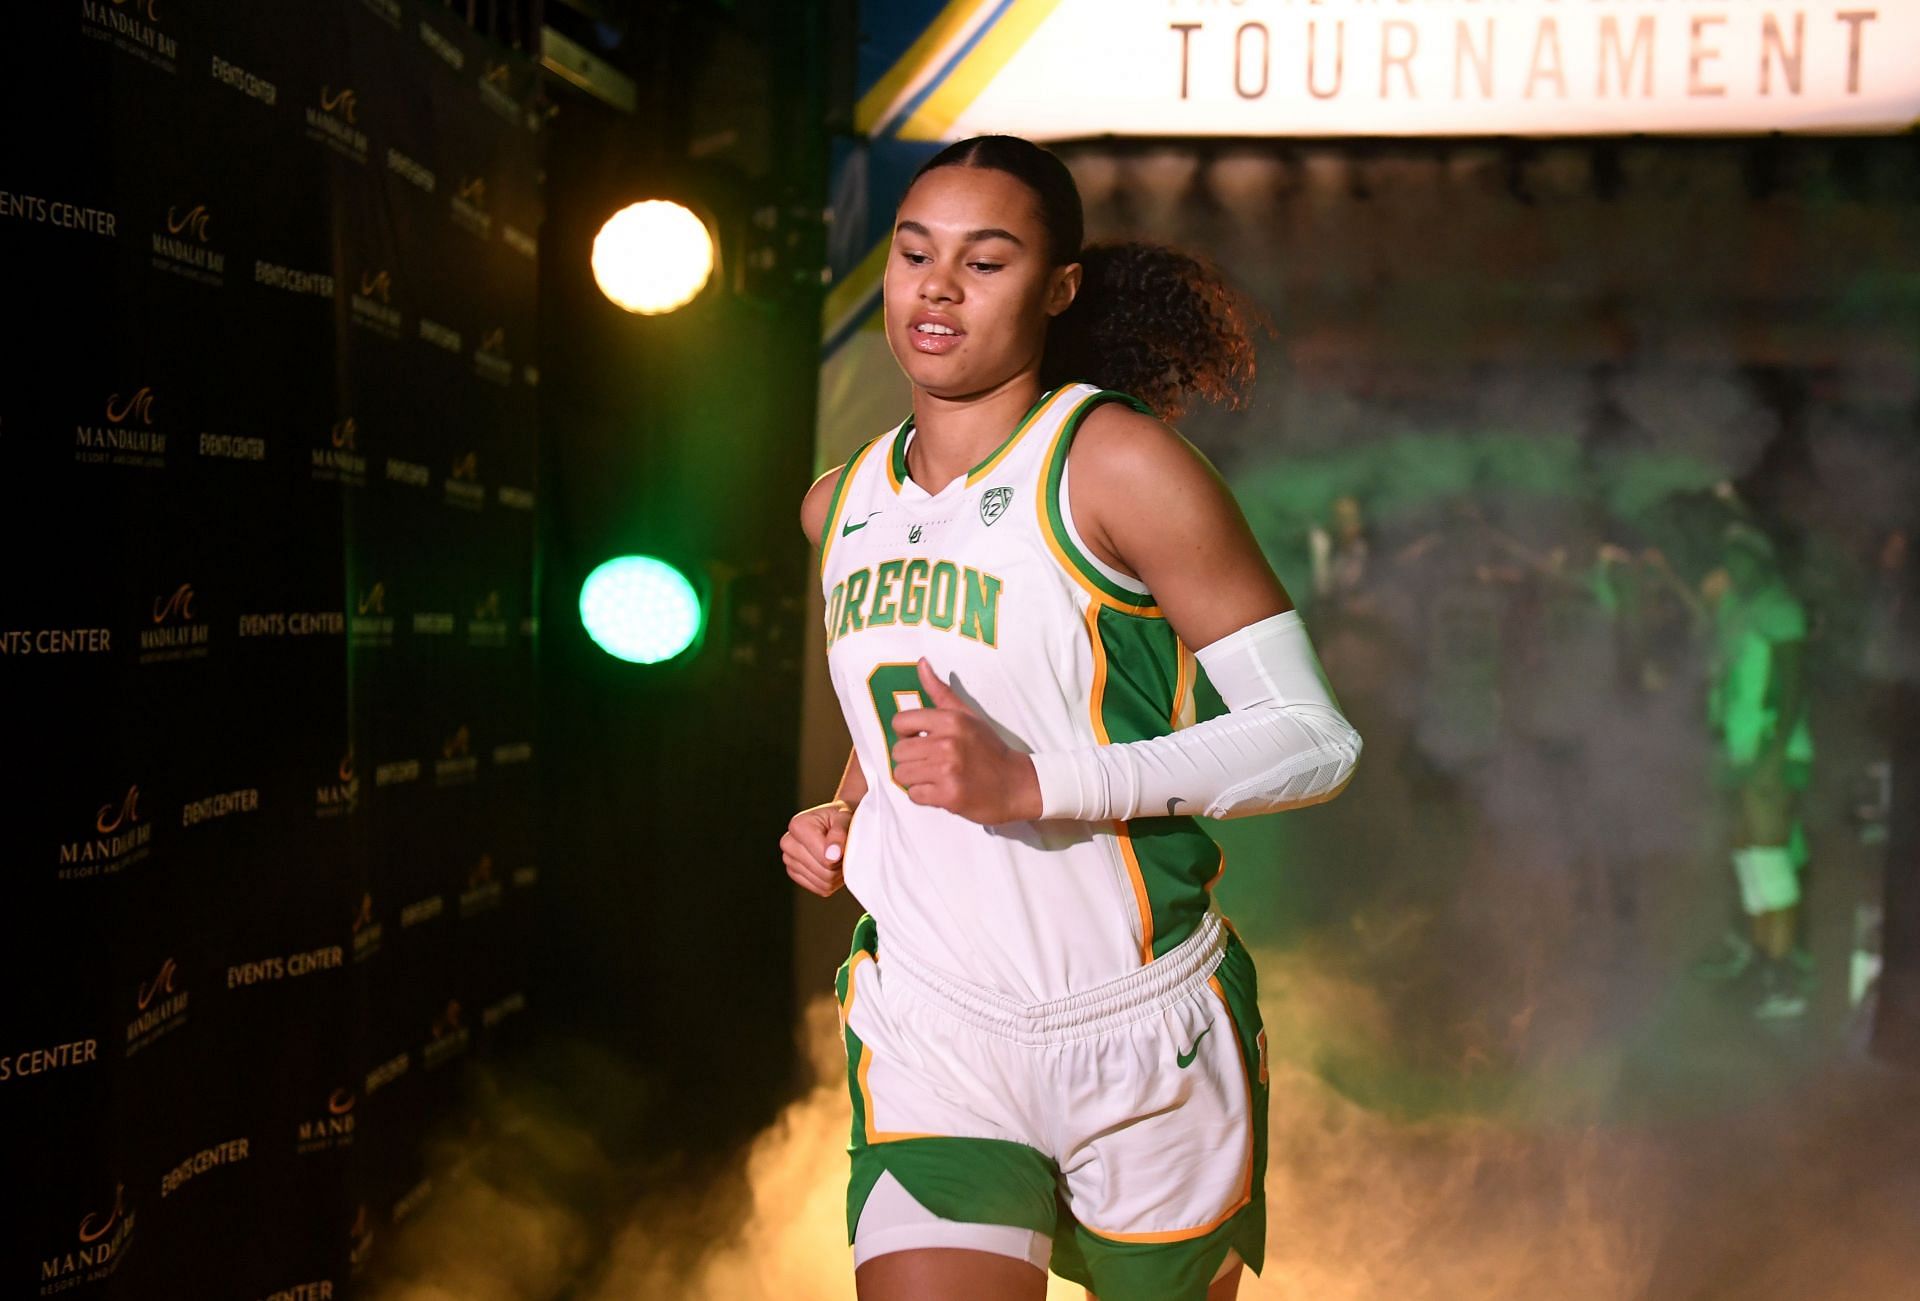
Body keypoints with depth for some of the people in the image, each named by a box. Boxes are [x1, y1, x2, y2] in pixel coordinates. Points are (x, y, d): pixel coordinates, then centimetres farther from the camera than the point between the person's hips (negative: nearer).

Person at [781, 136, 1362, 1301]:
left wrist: (1033, 782, -24)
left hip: (1144, 1039, -3)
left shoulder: (1116, 462, -11)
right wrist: (844, 819, 5)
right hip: (933, 1041, 4)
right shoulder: (842, 506, 8)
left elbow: (1316, 739, -15)